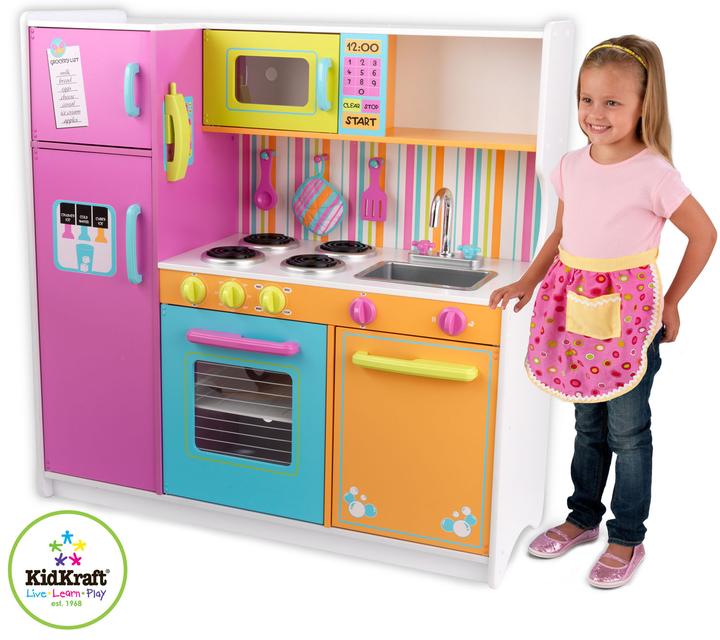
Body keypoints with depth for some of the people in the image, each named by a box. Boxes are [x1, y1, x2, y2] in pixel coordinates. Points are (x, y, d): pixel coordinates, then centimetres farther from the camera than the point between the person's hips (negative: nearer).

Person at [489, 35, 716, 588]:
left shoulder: (653, 172, -14)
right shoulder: (571, 166, 3)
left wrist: (670, 304, -1)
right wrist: (527, 283, 8)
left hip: (630, 313, -5)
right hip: (576, 309, 5)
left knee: (627, 430, 5)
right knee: (587, 423, 18)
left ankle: (627, 538, 20)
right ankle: (583, 517, 35)